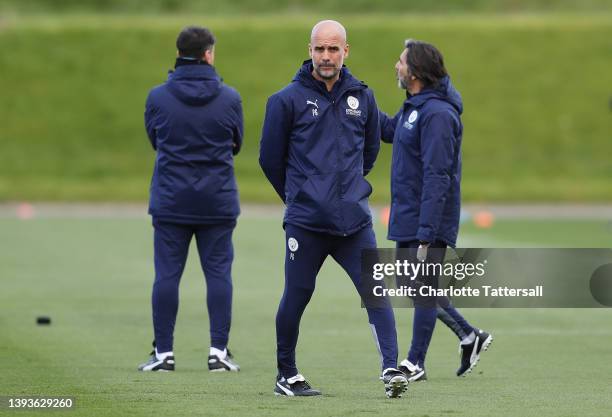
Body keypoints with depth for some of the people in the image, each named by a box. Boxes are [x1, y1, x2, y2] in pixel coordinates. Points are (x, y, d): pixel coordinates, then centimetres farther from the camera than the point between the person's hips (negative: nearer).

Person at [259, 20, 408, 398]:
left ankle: (391, 368, -14)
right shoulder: (288, 100, -3)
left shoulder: (362, 97, 8)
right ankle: (287, 375, 19)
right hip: (305, 221, -2)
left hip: (354, 219, 2)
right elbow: (270, 158, 5)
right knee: (297, 296, 4)